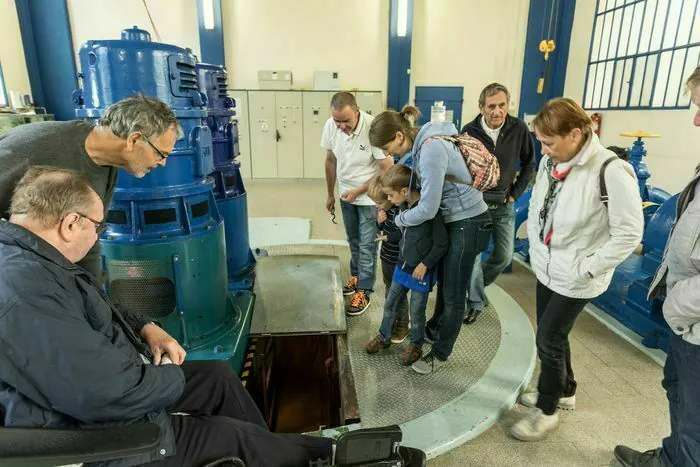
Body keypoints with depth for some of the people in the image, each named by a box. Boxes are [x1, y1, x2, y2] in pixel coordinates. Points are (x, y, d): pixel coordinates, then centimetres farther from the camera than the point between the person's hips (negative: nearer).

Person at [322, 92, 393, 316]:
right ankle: (356, 276, 39)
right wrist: (330, 194, 11)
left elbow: (387, 170, -20)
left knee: (367, 246, 1)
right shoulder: (331, 126, -11)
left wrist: (358, 192, -18)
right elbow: (330, 160, 4)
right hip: (346, 195, 5)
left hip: (370, 197, -5)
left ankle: (363, 291, 14)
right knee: (353, 241, 19)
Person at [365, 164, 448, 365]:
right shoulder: (404, 206, -1)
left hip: (420, 272, -7)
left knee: (417, 312, 9)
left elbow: (441, 243, -18)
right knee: (390, 304, 18)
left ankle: (416, 345, 31)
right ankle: (384, 337, 37)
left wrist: (425, 264, -16)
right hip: (402, 267, 7)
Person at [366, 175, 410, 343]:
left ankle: (402, 326, 25)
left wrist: (388, 237, -19)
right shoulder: (385, 209, -2)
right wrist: (379, 222, -11)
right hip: (387, 257, 8)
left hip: (399, 261, -8)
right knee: (388, 290, 21)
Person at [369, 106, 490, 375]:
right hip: (452, 220, 9)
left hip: (468, 223, -9)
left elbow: (428, 209, -27)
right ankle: (434, 330, 45)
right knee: (443, 282, 24)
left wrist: (398, 220, -9)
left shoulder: (431, 150, -27)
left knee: (453, 295, 5)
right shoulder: (420, 143, 1)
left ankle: (440, 354, 23)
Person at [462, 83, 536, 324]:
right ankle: (475, 303, 18)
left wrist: (515, 193, 2)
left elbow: (529, 164, 6)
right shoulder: (469, 131, -11)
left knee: (504, 257, 9)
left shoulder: (519, 128, -7)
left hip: (504, 205, 3)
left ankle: (475, 287, 35)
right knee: (473, 254, -1)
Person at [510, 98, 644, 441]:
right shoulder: (550, 161, -3)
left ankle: (547, 411, 25)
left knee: (548, 338, 2)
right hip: (547, 268, 7)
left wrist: (587, 267, -17)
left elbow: (629, 233, -18)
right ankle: (564, 392, 44)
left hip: (576, 278, -6)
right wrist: (535, 246, 5)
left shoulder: (611, 171, -23)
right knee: (552, 334, 19)